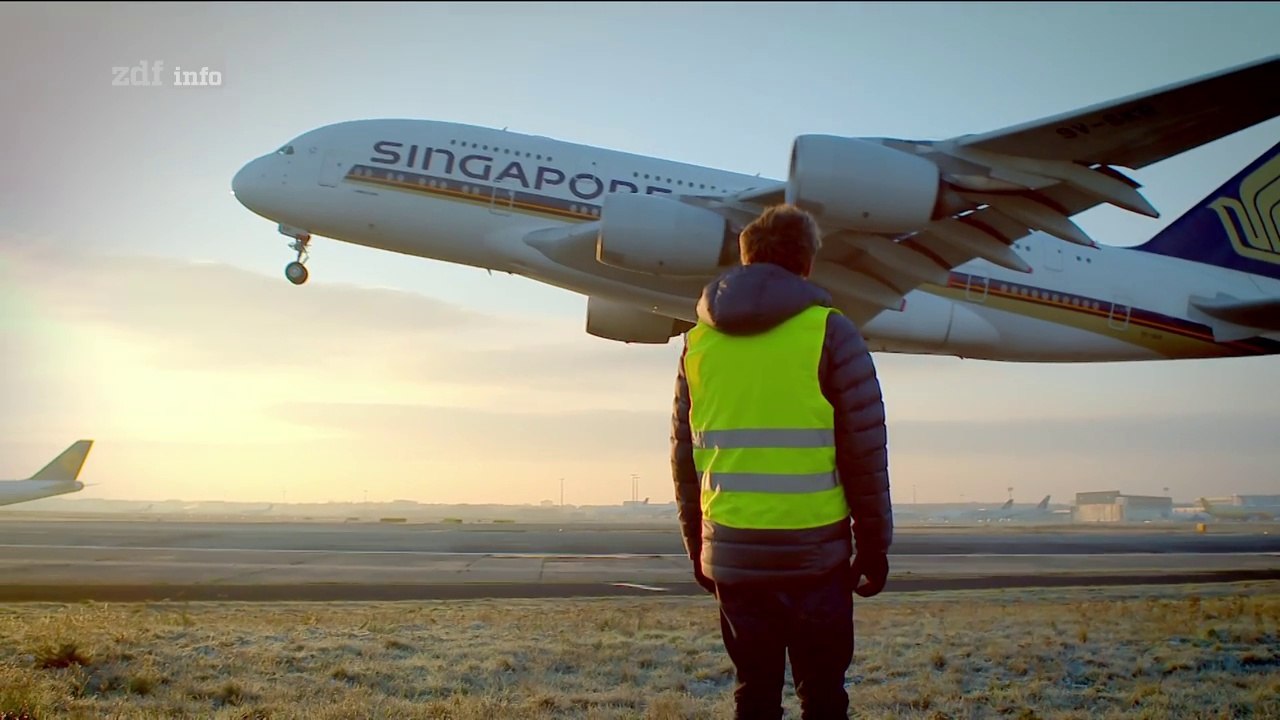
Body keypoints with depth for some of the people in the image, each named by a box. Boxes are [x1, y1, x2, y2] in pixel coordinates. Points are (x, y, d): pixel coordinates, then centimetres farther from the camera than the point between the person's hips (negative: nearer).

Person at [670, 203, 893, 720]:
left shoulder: (700, 340, 6)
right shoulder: (829, 333, -6)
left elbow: (684, 458, 10)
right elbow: (865, 453, -7)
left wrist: (698, 548, 19)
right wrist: (874, 544, 3)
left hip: (732, 555, 3)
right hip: (814, 553, -3)